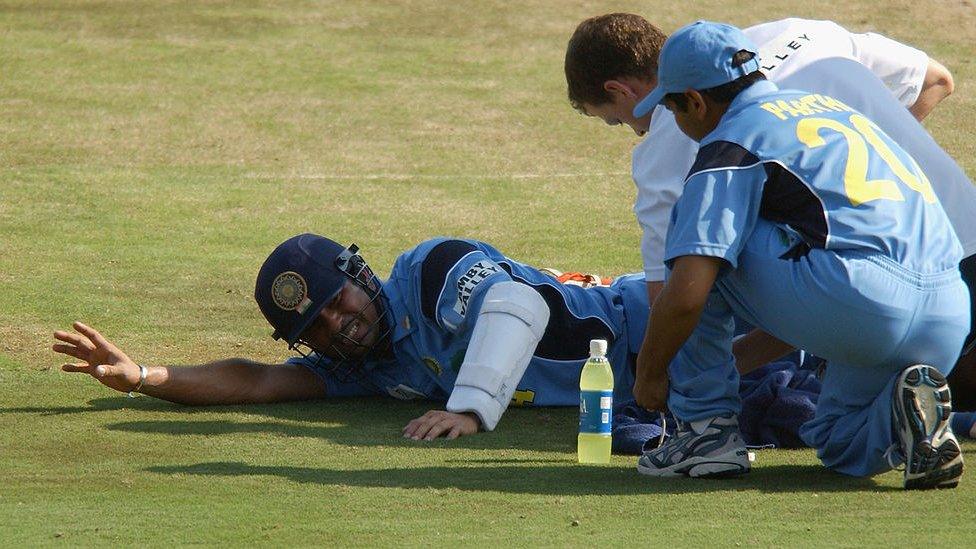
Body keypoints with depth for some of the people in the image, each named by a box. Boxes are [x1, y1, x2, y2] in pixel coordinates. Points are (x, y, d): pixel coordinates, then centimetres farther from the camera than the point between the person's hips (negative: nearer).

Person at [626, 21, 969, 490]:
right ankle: (908, 411, -1)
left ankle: (708, 426, 10)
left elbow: (685, 296, -7)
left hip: (861, 303, -8)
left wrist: (649, 375, 11)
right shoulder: (828, 104, 28)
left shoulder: (731, 140, 3)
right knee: (840, 445, 30)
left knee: (702, 236, 13)